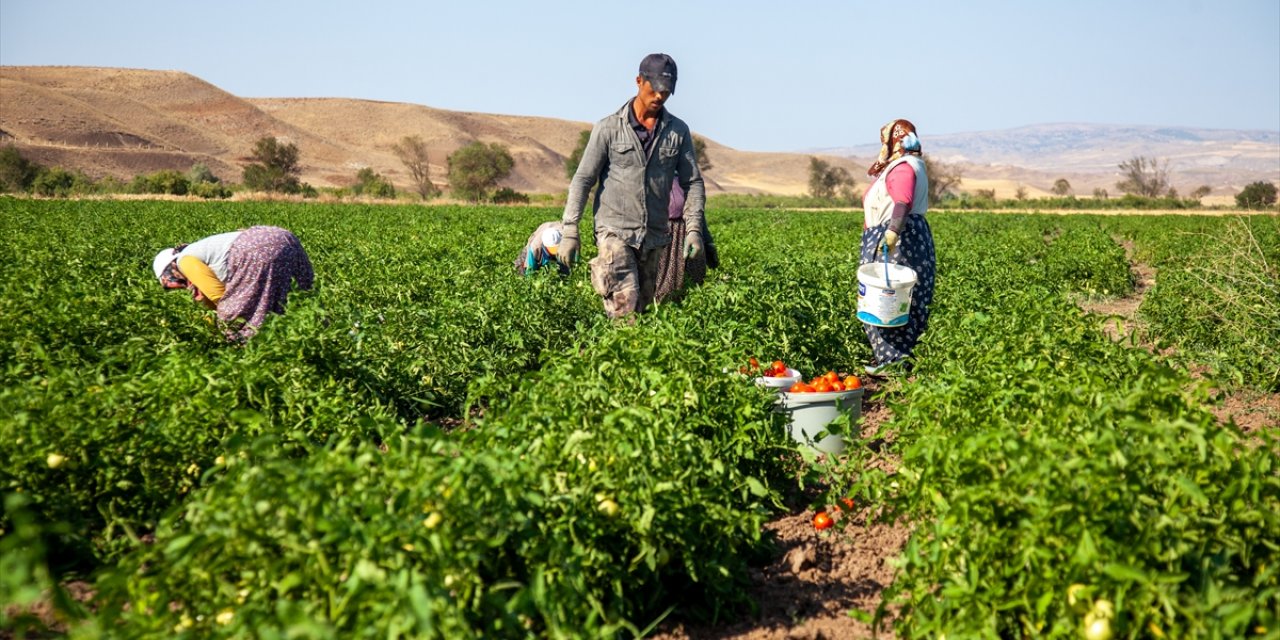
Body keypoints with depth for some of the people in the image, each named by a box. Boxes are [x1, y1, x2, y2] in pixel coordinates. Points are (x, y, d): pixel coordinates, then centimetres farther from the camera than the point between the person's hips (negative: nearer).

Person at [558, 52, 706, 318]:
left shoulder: (678, 131, 6)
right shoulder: (609, 127, -2)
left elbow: (692, 182, 8)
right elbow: (583, 180, -1)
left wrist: (694, 228, -6)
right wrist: (570, 231, -8)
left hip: (654, 238, 4)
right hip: (615, 231, -4)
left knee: (643, 309, 9)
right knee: (624, 310, -16)